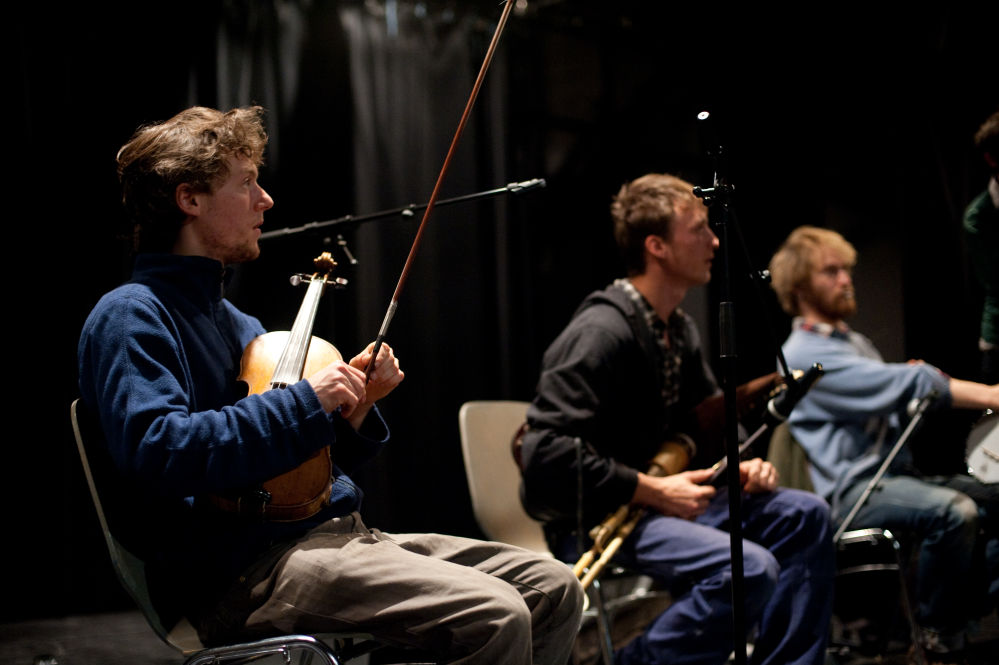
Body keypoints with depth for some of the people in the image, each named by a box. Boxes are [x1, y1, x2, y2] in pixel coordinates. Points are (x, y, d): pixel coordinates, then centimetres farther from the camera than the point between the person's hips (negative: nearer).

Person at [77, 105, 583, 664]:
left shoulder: (238, 323, 24)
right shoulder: (132, 316, -4)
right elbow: (157, 449, -23)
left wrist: (354, 409, 7)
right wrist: (304, 402, -17)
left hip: (333, 531, 9)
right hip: (240, 568, -9)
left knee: (554, 589, -1)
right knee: (494, 614, -26)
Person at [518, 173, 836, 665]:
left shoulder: (680, 330, 11)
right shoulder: (602, 331, -19)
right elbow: (546, 452, -27)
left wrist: (739, 465, 1)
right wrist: (651, 490, -24)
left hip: (661, 497, 10)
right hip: (593, 515, -10)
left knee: (804, 517, 3)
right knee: (750, 568, -27)